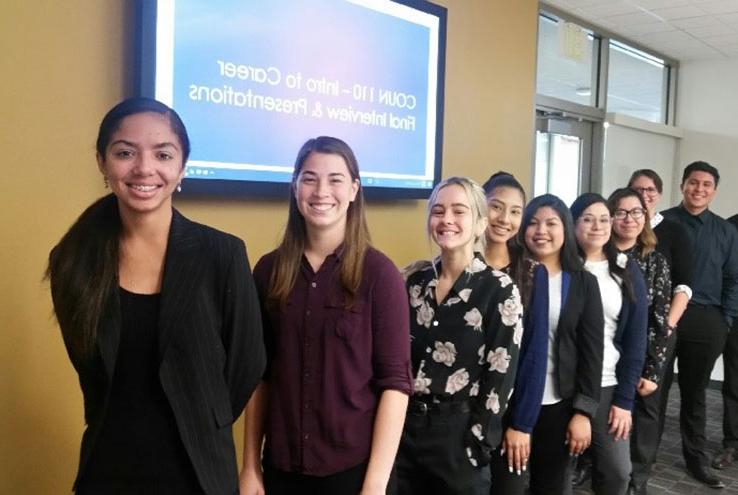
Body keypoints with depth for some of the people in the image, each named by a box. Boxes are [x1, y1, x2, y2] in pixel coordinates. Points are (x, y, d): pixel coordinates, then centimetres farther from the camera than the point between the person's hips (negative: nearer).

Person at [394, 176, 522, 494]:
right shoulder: (415, 281, 3)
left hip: (459, 431, -4)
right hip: (405, 426, 4)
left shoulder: (499, 290, -9)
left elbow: (500, 377, -10)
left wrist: (477, 446, -12)